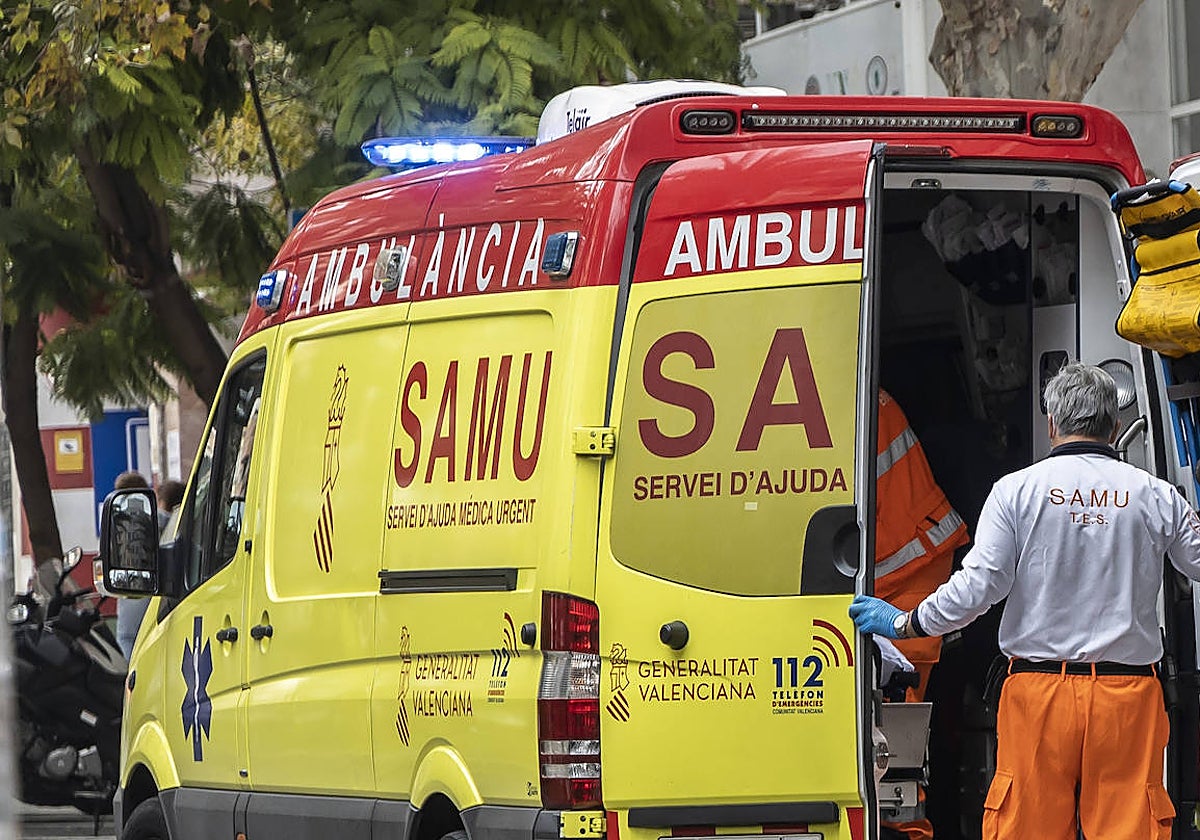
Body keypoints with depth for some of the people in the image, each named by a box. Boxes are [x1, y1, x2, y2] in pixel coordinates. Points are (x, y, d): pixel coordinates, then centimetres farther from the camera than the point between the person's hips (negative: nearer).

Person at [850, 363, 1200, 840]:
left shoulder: (1017, 490, -1)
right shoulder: (1155, 496, 2)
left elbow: (977, 586, -7)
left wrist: (903, 624, 7)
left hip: (1038, 691, 0)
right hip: (1127, 693, 0)